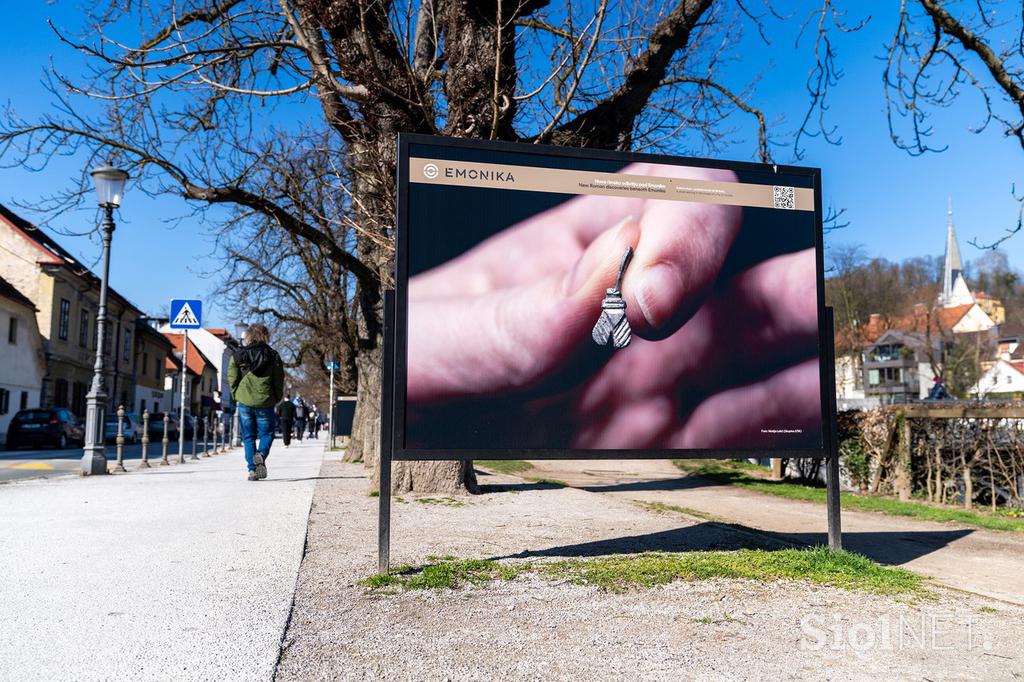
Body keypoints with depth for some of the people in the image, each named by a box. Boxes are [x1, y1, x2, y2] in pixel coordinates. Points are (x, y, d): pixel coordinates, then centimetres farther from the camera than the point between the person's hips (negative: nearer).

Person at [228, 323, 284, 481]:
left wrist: (236, 396, 13)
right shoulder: (272, 356, -1)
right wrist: (277, 398, 12)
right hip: (265, 402, -1)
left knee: (248, 437, 10)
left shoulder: (238, 355, 1)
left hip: (244, 402, 1)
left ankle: (252, 469, 4)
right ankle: (261, 455, -19)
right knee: (266, 433, 10)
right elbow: (279, 380, 0)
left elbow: (232, 378, 1)